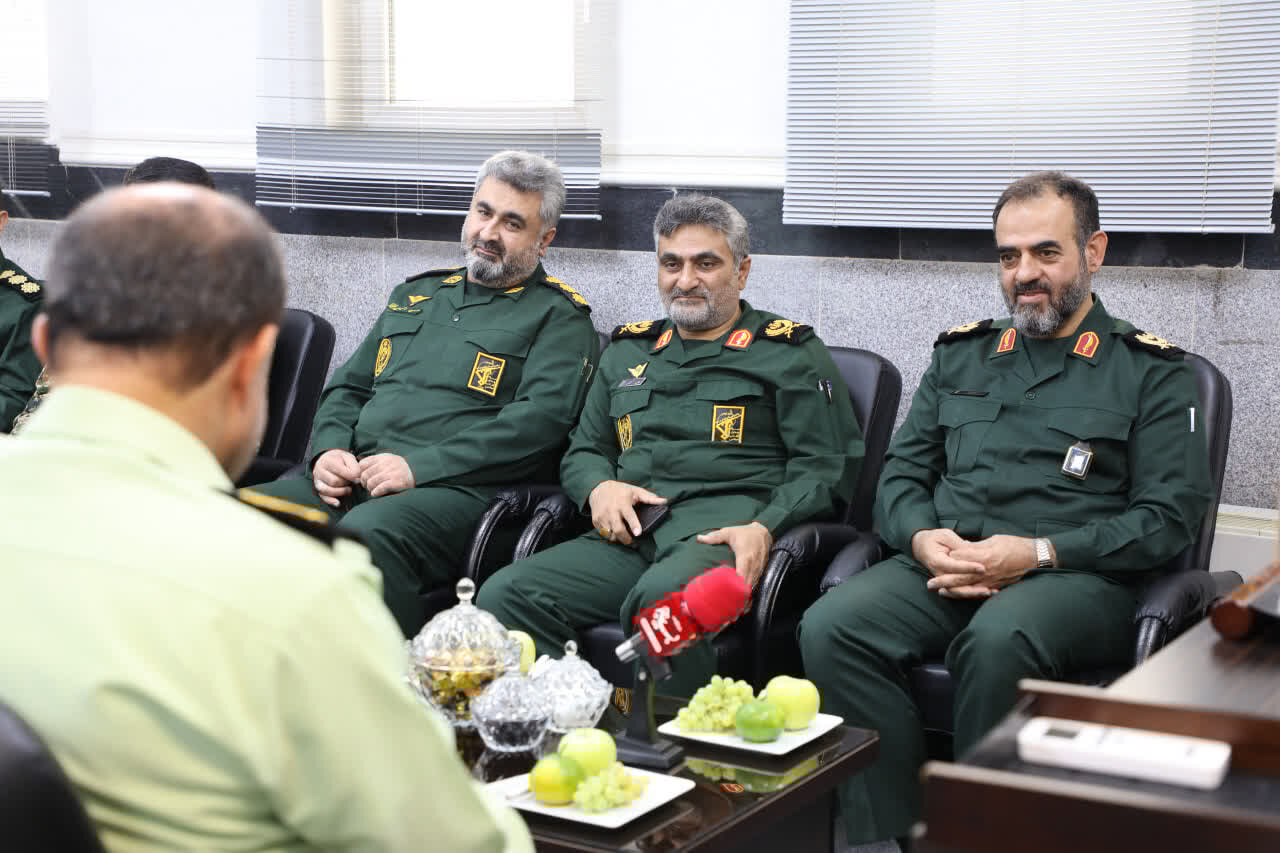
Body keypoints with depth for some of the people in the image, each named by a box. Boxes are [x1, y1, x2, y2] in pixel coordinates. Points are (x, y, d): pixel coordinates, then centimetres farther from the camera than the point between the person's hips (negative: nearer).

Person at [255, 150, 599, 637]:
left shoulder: (558, 318, 7)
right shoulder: (416, 296, 27)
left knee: (367, 533, -38)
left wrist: (417, 467, -15)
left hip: (457, 489, -6)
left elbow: (540, 418, -9)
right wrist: (329, 450, 5)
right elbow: (348, 386, 29)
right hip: (350, 480, 6)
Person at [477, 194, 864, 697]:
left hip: (724, 532, -5)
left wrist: (764, 529, -14)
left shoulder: (789, 351, 12)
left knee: (664, 595, -41)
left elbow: (827, 466, 5)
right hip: (630, 536, 5)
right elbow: (583, 451, 31)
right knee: (503, 595, -23)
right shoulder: (629, 350, 27)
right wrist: (599, 488, 5)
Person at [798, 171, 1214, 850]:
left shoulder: (1150, 372, 8)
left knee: (997, 639, -39)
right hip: (945, 568, 4)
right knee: (831, 626, -26)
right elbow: (900, 475, 20)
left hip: (1080, 579, -4)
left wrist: (1037, 552, -13)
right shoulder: (960, 355, 22)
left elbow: (1169, 515, -1)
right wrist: (923, 539, -5)